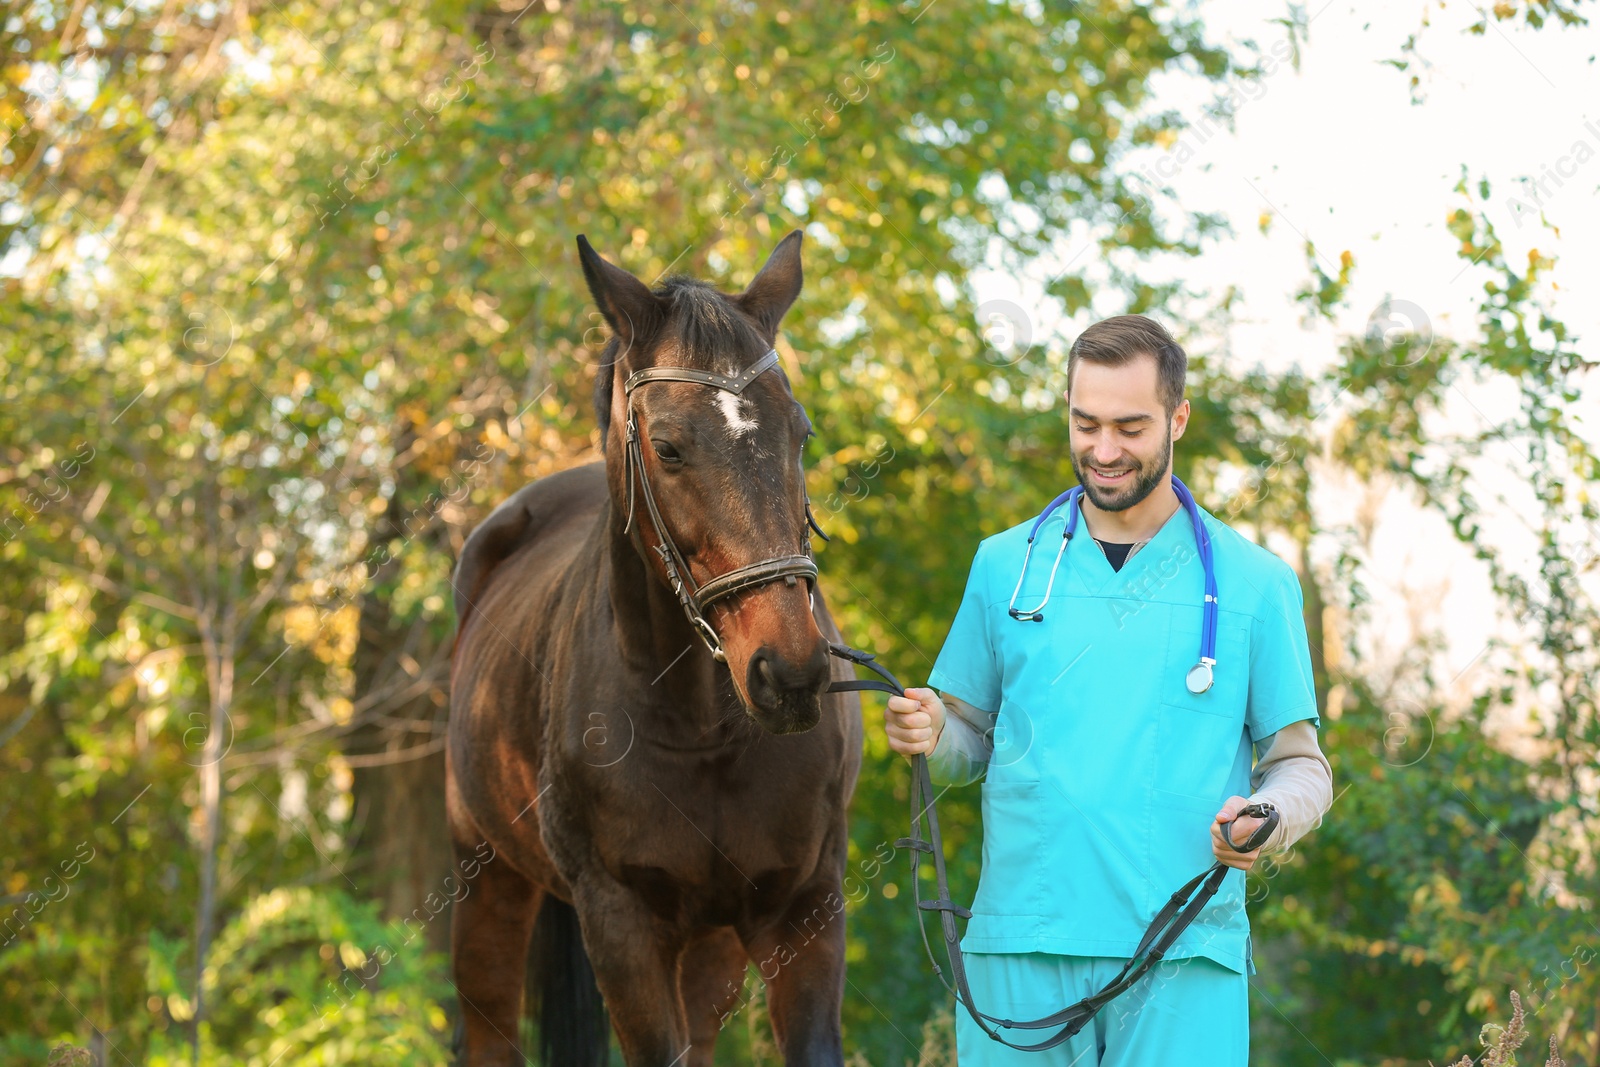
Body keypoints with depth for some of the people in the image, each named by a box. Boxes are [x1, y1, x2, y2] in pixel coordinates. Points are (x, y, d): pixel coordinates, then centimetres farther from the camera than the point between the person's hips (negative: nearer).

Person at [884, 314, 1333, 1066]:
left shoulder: (1254, 583, 6)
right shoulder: (1005, 565, 11)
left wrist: (1267, 818, -15)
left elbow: (1300, 764, 7)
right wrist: (929, 736, -7)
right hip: (1020, 940, 2)